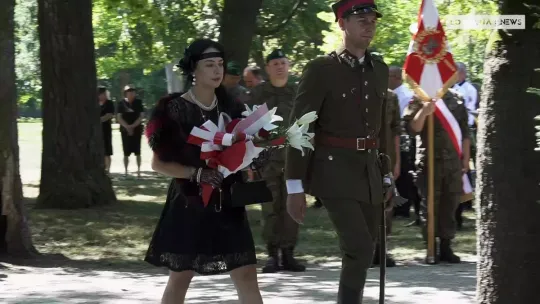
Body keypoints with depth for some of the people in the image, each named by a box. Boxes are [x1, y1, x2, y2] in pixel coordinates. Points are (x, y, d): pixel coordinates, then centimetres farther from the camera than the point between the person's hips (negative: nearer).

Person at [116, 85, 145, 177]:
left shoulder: (138, 102, 2)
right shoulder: (121, 103, 0)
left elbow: (141, 116, -2)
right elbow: (119, 118, -4)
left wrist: (133, 126, -13)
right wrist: (127, 127, -15)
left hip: (137, 129, 0)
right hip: (125, 130, 0)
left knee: (137, 152, -1)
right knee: (126, 152, 0)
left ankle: (138, 170, 2)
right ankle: (126, 171, 5)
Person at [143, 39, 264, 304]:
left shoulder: (230, 108, 7)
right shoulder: (175, 110, -8)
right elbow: (159, 163, -7)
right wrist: (197, 174, -19)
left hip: (227, 204, 4)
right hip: (189, 204, -4)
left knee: (246, 275, -3)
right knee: (180, 277, 4)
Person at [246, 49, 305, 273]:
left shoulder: (297, 93, 10)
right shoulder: (258, 94, 6)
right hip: (267, 159, -1)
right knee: (270, 209, -2)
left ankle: (288, 254, 7)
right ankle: (272, 255, 2)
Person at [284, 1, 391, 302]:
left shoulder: (380, 70, 9)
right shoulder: (320, 70, -10)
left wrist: (385, 175, 17)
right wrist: (295, 187, -14)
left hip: (369, 171, 7)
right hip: (335, 171, -7)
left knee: (365, 252, 9)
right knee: (360, 249, -17)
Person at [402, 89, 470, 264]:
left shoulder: (456, 99, 11)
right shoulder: (419, 99, 0)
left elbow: (464, 131, 15)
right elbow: (413, 128, -8)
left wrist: (466, 157, 12)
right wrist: (424, 111, -25)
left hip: (453, 160, 4)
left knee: (450, 203, 6)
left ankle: (446, 247, 13)